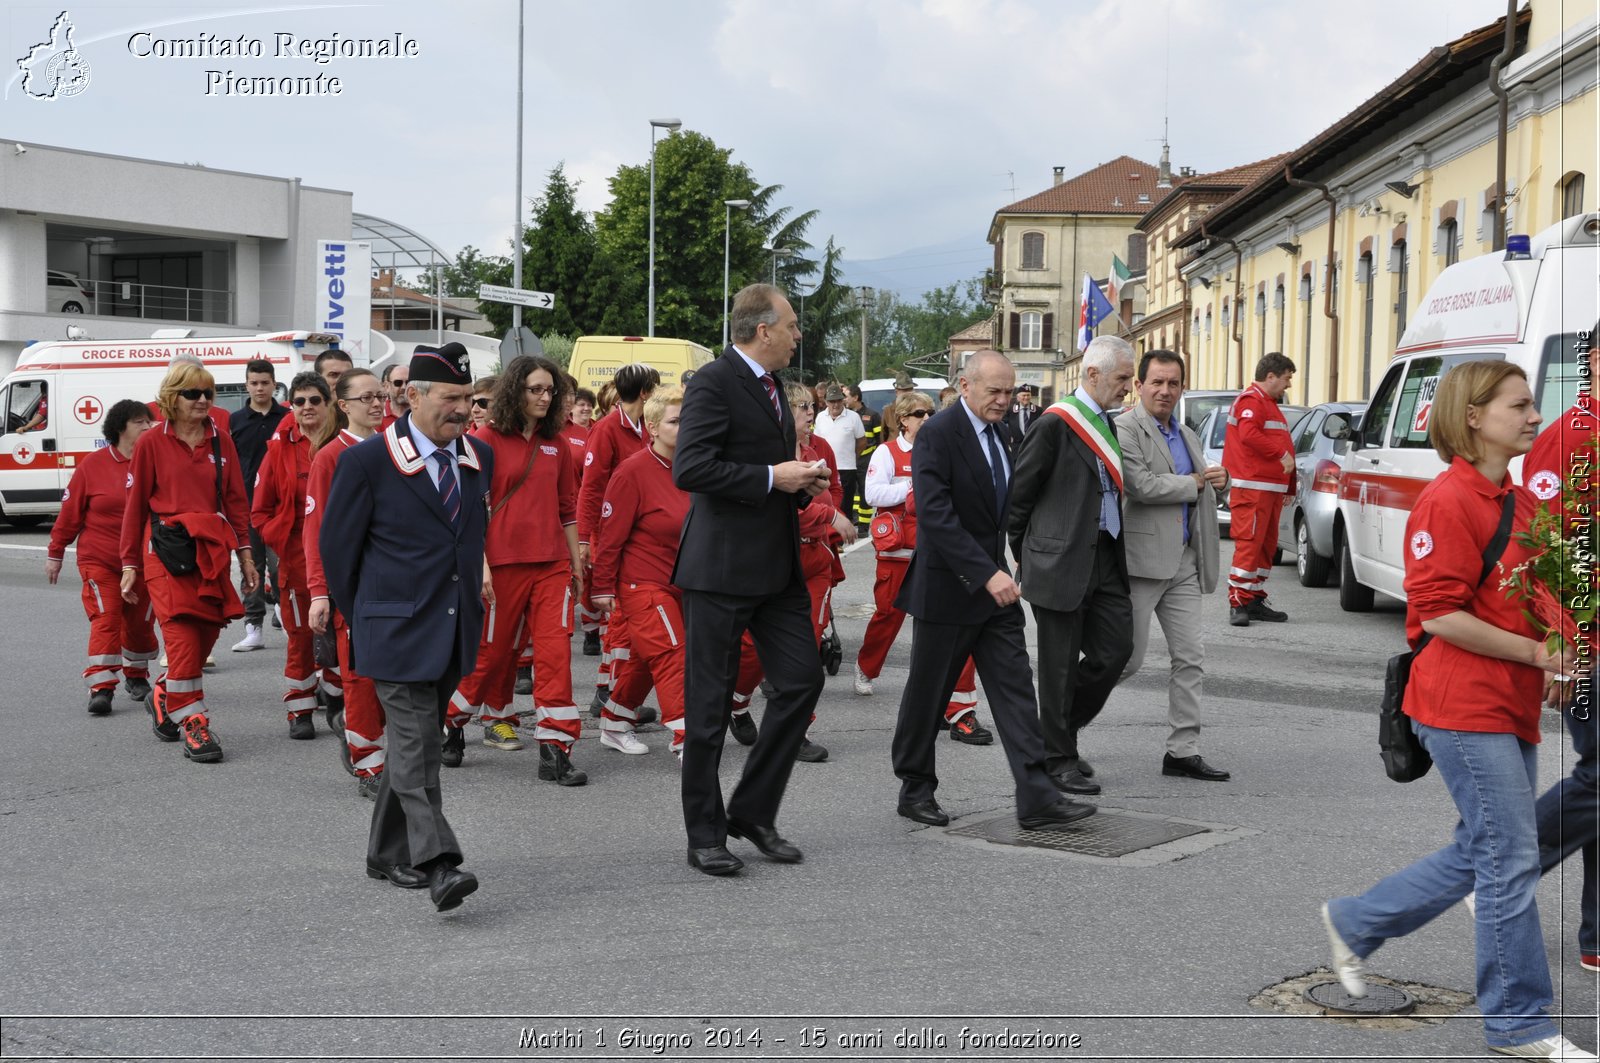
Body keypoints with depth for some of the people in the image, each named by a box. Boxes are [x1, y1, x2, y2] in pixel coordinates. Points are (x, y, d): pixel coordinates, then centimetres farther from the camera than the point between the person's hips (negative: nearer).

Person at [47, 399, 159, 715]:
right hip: (99, 561, -2)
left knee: (140, 621, 12)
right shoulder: (93, 465, -4)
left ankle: (136, 676, 32)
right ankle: (101, 688, -11)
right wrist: (56, 553, 4)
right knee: (106, 619, -11)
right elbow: (70, 512, 1)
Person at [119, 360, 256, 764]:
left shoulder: (220, 441, 8)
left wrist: (245, 554, 10)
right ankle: (193, 723, -4)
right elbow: (135, 506, 4)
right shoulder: (151, 443, 0)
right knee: (183, 637, -11)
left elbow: (236, 500, 12)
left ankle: (164, 697, 30)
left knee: (206, 635, 6)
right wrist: (129, 565, 4)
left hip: (212, 550, 4)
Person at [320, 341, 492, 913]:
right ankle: (437, 863, -15)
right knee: (414, 745, -10)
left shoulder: (479, 457, 8)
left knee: (414, 738, 13)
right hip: (399, 626, -6)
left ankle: (389, 854, 24)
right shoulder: (367, 460, -9)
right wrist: (357, 618, 6)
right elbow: (337, 544, -1)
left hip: (456, 627, 6)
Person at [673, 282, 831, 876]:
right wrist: (772, 478, -19)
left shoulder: (771, 387, 17)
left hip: (777, 564, 9)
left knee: (801, 680, 4)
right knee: (709, 701, 1)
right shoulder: (714, 383, -11)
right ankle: (705, 836, 10)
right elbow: (689, 469, -23)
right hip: (721, 566, -8)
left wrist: (802, 485, 8)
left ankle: (753, 811, 17)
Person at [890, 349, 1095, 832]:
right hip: (947, 588, -7)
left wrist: (998, 568, 16)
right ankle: (915, 789, 22)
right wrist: (987, 573, -29)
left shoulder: (998, 432, 9)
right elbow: (935, 515, -25)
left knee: (1015, 687, 0)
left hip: (993, 583, 7)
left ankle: (1037, 799, -3)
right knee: (928, 694, 7)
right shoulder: (937, 434, -16)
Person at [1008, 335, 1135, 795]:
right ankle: (1059, 760, 13)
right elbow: (1019, 492, -8)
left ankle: (1060, 728, 24)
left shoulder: (1108, 424, 14)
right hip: (1062, 563, -8)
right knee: (1060, 665, 1)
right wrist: (1025, 556, -2)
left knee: (1116, 648, 5)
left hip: (1105, 560, 8)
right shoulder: (1056, 424, -12)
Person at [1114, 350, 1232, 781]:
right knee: (1127, 657, -4)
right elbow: (1141, 486, -21)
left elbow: (1204, 491, 28)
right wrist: (1194, 483, -8)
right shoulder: (1125, 429, -8)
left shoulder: (1188, 436, 19)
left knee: (1190, 657, 5)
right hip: (1142, 559, -8)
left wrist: (1219, 482, 4)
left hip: (1184, 562, 8)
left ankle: (1183, 751, 9)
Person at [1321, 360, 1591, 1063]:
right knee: (1512, 857, -5)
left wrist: (1562, 653, 6)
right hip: (1464, 706, -9)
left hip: (1511, 707, 9)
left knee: (1480, 855, 15)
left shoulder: (1520, 503, 13)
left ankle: (1354, 924, 32)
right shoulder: (1449, 500, -14)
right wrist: (1535, 653, -15)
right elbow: (1439, 614, -18)